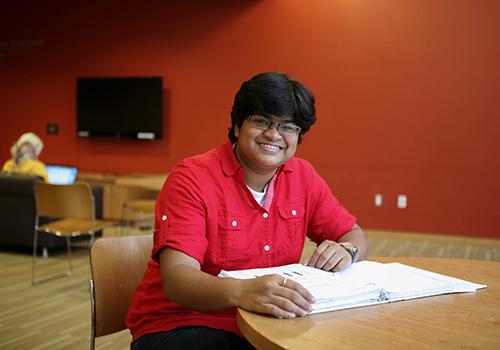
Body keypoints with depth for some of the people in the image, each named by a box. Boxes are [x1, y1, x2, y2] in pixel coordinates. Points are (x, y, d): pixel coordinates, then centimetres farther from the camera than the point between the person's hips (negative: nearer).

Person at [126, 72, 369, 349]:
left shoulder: (303, 176, 5)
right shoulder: (193, 178, -13)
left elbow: (354, 235, 13)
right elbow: (176, 278, -23)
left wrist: (347, 250, -13)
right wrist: (241, 292, -43)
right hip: (179, 325, -5)